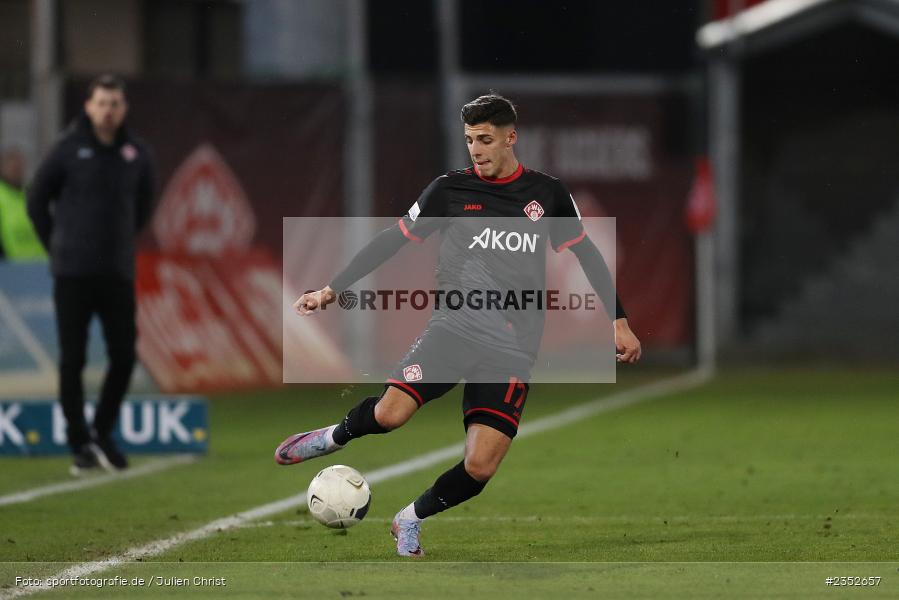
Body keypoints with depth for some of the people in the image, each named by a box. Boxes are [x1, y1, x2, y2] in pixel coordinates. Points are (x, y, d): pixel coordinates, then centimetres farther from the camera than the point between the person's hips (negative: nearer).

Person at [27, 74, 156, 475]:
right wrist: (57, 247, 8)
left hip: (119, 273, 3)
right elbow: (37, 199, 5)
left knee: (124, 357, 1)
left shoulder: (137, 153, 4)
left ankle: (102, 434, 17)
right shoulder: (69, 149, -5)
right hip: (73, 275, -3)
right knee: (73, 360, -1)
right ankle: (80, 443, 7)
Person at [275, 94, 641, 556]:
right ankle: (336, 435, 10)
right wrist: (331, 289, 5)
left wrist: (619, 321, 14)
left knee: (479, 468, -12)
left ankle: (411, 519, 16)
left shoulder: (547, 194, 6)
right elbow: (392, 241, 8)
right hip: (454, 325, -1)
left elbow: (587, 256, 16)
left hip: (512, 350, 1)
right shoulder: (451, 189, 4)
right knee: (390, 413, -25)